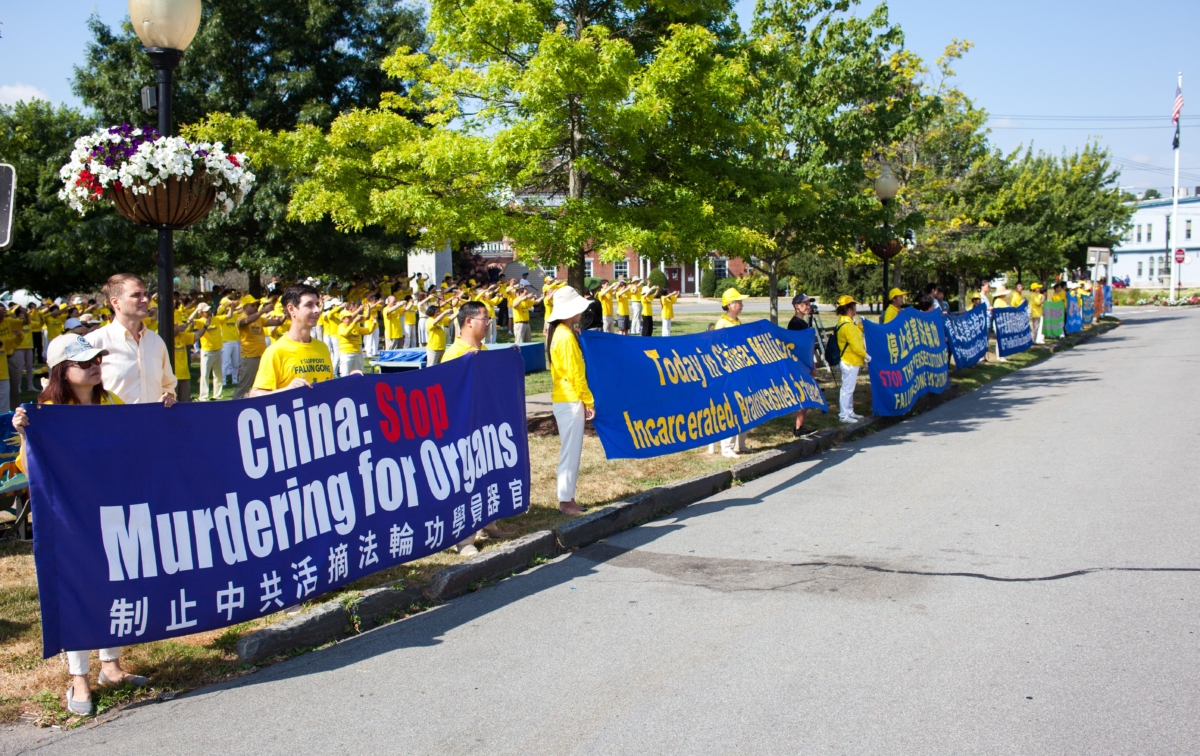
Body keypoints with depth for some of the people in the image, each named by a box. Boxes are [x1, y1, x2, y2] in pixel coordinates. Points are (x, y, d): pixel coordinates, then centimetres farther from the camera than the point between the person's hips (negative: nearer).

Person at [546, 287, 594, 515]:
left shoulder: (559, 333, 12)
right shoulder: (566, 336, -16)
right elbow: (575, 374, -17)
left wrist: (584, 401, 17)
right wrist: (588, 401, -11)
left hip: (566, 400, 9)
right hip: (570, 401, -9)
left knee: (571, 452, 13)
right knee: (571, 453, -4)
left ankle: (568, 499, 19)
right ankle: (566, 501, 1)